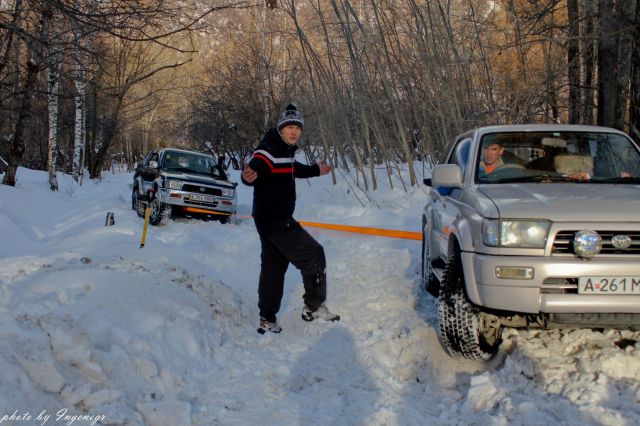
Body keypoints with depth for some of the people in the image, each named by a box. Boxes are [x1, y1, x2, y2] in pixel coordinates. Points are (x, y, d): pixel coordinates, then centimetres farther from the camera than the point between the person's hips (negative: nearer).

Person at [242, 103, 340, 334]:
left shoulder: (285, 151, 13)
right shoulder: (268, 150, -17)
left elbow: (293, 169, 34)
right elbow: (256, 167, -35)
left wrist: (316, 170, 49)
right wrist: (249, 175, -59)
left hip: (276, 219, 10)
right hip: (275, 220, -10)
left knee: (273, 267, 14)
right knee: (313, 254, -7)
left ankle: (267, 320, 21)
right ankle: (314, 307, 3)